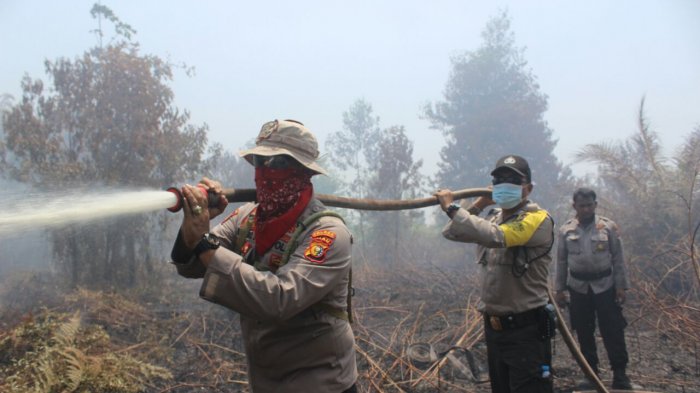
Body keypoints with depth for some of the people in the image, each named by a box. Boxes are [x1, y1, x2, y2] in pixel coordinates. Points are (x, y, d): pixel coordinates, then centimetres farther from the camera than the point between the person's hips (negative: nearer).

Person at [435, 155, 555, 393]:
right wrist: (478, 206, 1)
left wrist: (452, 207, -23)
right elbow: (451, 233, 9)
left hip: (526, 329, -8)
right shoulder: (493, 218, 9)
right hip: (494, 326, 8)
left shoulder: (538, 219, -15)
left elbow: (495, 236, -30)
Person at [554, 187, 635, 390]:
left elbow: (618, 259, 0)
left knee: (612, 331, 0)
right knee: (584, 333, 9)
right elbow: (561, 261, 6)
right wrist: (559, 289, 5)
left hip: (605, 286, -2)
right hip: (578, 288, 2)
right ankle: (591, 374, 21)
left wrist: (621, 286, -4)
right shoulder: (566, 230, 1)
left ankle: (620, 375, 12)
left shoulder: (608, 227, -2)